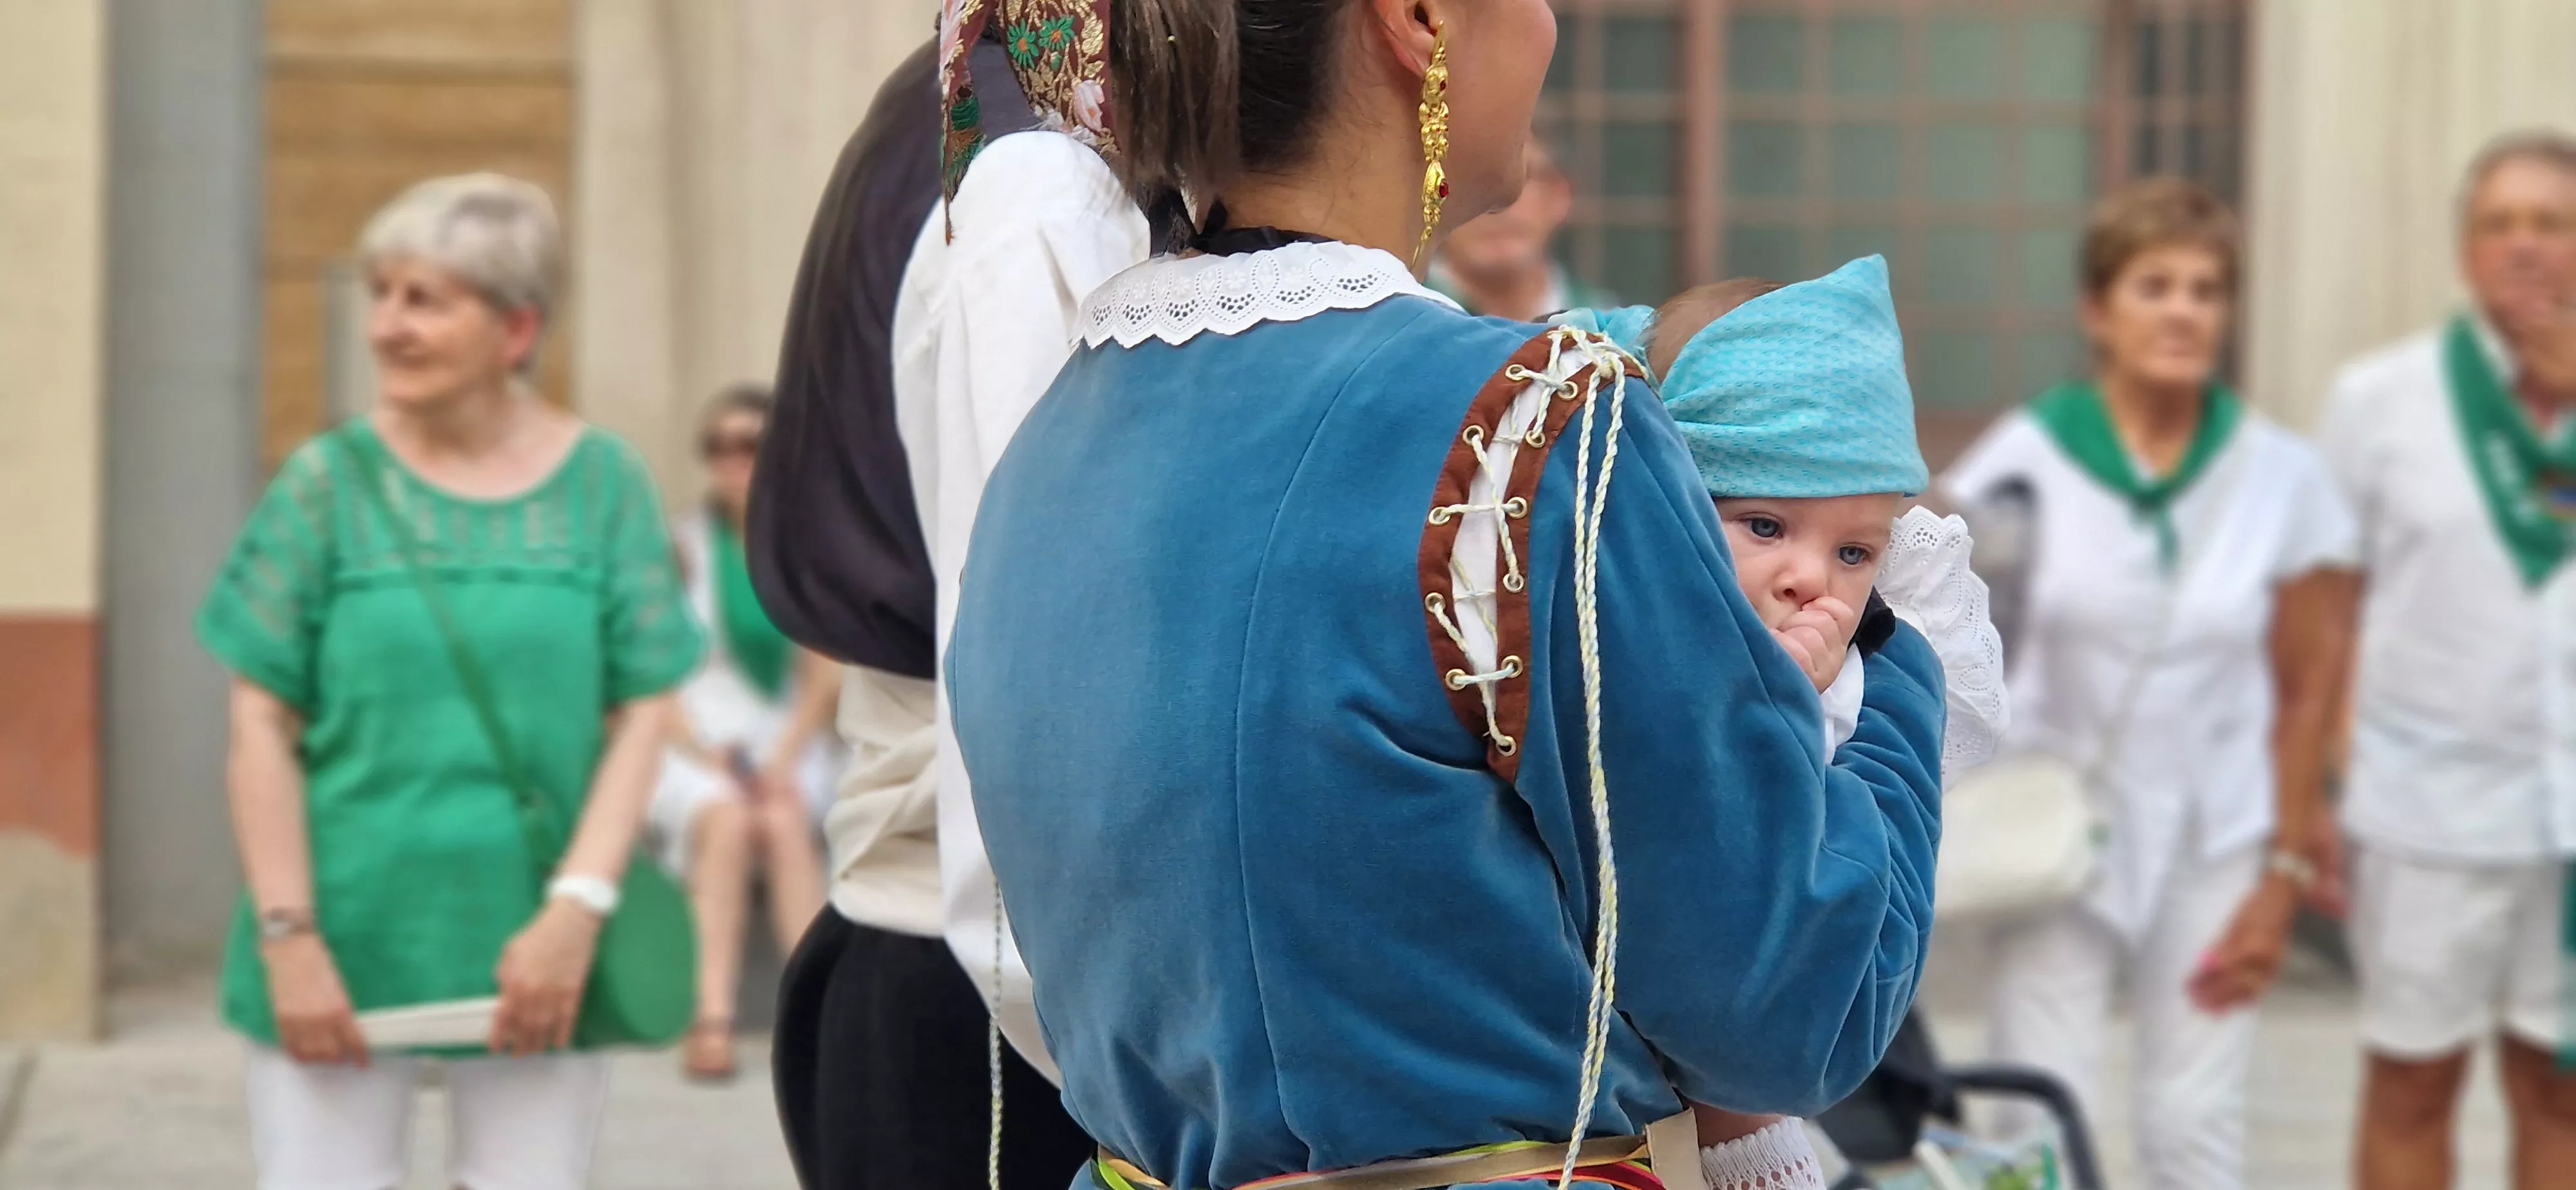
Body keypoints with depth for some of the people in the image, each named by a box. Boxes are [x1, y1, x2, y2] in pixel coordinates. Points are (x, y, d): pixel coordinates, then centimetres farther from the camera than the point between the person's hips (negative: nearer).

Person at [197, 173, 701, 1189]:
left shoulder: (601, 483, 3)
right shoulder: (330, 484, 1)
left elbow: (641, 714, 1)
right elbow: (262, 729, 0)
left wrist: (577, 908, -10)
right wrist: (290, 938, -7)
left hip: (531, 949, 1)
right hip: (343, 942, -1)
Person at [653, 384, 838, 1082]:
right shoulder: (682, 546, 2)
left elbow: (826, 676, 3)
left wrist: (783, 757, -12)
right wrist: (706, 752, -15)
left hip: (785, 742, 1)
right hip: (691, 739, -1)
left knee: (785, 823, -32)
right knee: (726, 820, -33)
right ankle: (712, 1016, -41)